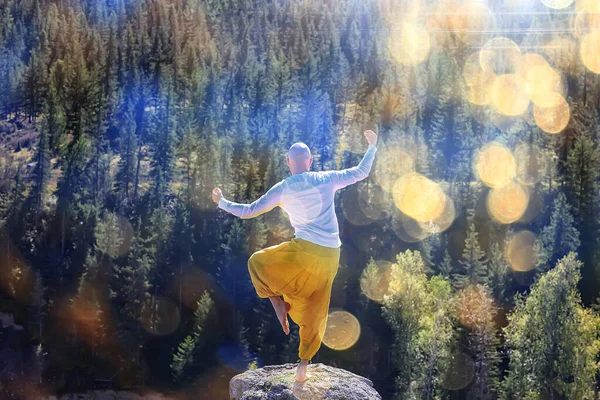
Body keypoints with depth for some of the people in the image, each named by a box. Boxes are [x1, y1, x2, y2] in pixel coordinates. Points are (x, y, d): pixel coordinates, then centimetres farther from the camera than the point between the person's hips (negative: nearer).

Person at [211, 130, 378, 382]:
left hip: (304, 250, -3)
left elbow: (248, 212, 4)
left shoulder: (282, 189, -1)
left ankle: (278, 304, 2)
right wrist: (372, 146, 30)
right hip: (330, 255, 4)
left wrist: (221, 202, 20)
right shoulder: (327, 179, 4)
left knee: (257, 263, 21)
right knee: (314, 313, 15)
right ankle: (303, 365, 13)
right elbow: (361, 172, 16)